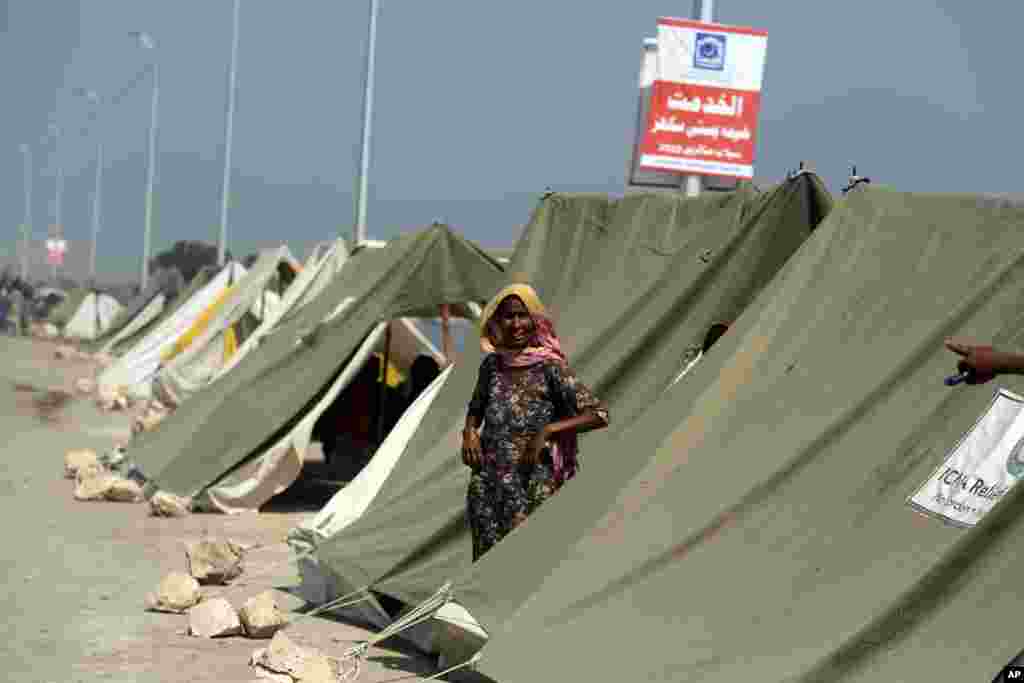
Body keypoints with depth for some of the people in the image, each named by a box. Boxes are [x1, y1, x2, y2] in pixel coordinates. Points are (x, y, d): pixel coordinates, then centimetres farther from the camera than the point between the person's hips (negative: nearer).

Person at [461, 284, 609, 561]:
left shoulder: (549, 367, -7)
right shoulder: (492, 363, 7)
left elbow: (599, 414, -11)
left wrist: (547, 430, -18)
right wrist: (469, 431, 2)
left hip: (532, 484, -4)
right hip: (487, 482, 5)